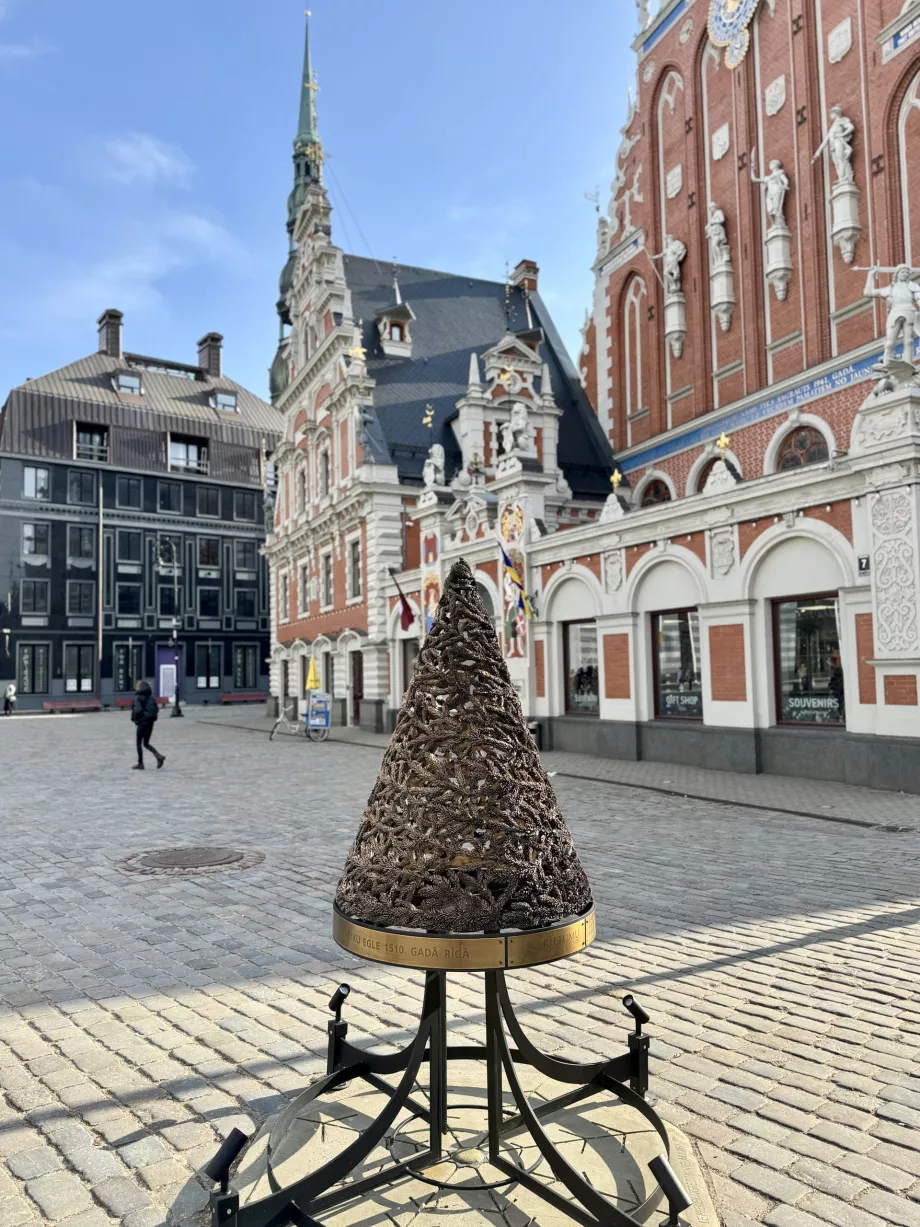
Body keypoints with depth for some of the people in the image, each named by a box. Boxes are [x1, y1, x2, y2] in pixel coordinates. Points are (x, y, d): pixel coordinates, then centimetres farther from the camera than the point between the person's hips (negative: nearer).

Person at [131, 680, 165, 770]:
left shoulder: (138, 698, -12)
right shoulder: (151, 697, 8)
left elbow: (138, 710, -23)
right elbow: (157, 709, 6)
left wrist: (135, 719, -8)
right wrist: (152, 717, 11)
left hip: (142, 722, -7)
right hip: (150, 722, 7)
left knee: (139, 743, 8)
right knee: (146, 743, 15)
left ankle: (140, 763, 12)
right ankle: (159, 756, -4)